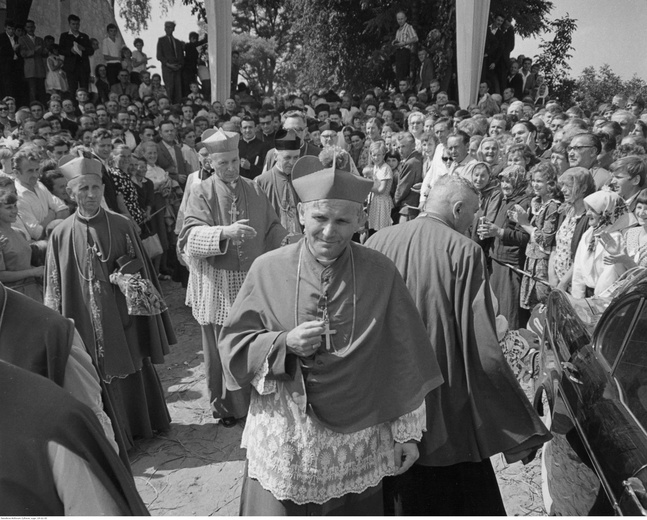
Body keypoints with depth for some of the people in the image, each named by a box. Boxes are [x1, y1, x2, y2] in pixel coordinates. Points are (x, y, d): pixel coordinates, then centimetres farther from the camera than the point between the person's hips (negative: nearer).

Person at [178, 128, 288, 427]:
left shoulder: (254, 190, 6)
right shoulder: (201, 193, -5)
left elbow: (272, 228, 11)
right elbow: (191, 237, -17)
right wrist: (225, 232, -34)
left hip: (254, 279, 3)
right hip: (218, 285, -2)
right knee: (222, 347, 9)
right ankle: (225, 405, 28)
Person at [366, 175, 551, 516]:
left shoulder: (377, 242, -3)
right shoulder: (464, 251, -14)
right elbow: (481, 346, -17)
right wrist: (520, 426, -8)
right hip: (443, 408, -3)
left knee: (394, 498, 22)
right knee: (455, 499, 15)